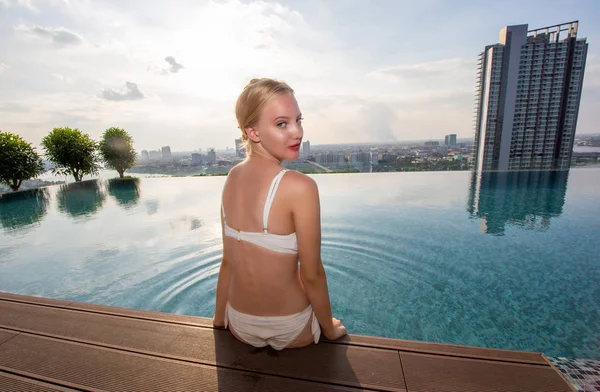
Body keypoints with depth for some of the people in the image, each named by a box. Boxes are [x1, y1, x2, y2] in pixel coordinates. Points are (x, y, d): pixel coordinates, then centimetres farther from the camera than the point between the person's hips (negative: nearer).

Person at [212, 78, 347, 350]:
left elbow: (228, 261, -2)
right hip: (290, 329, -4)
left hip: (240, 327, 4)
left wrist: (220, 317, 12)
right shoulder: (300, 187, -28)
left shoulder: (232, 178, -9)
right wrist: (330, 329, -1)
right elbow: (312, 275, -20)